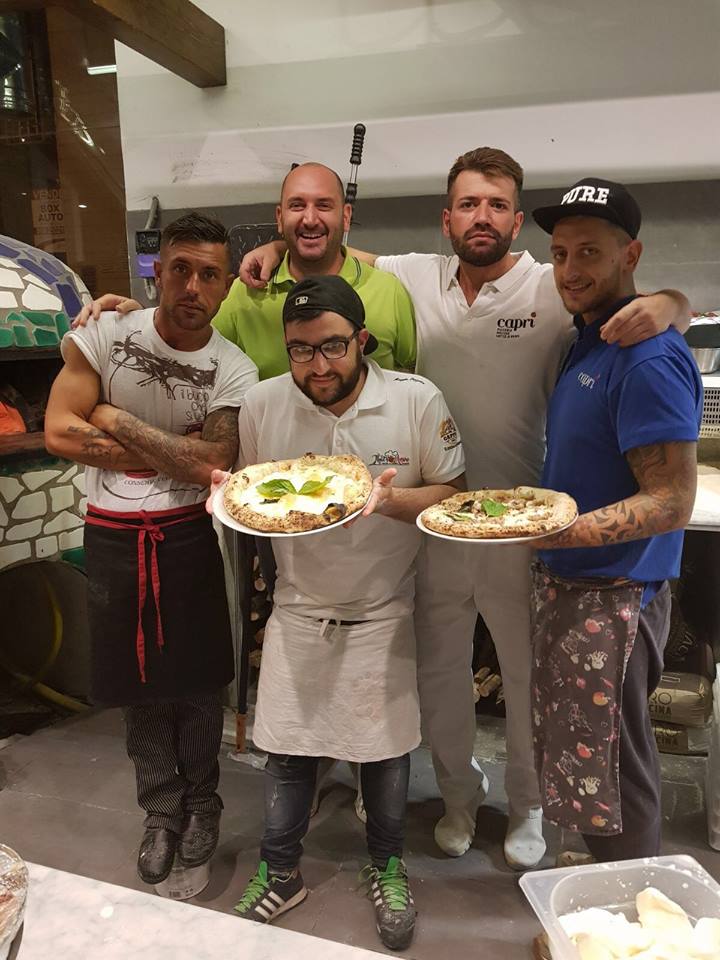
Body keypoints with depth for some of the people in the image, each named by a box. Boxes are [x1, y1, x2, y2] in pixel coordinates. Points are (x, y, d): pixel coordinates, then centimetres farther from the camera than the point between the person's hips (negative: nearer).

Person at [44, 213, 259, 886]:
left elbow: (208, 465, -19)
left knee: (198, 680, 9)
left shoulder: (234, 372, -8)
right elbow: (59, 433, -14)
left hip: (188, 538, 0)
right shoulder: (104, 336, -7)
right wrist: (170, 450, -15)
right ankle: (162, 811, 33)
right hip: (112, 538, 1)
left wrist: (117, 419, -15)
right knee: (139, 683, 12)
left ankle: (201, 803, 34)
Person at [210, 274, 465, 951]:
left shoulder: (417, 400, -13)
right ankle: (280, 872, 35)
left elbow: (453, 495, -9)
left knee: (385, 744, 11)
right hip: (298, 606, 2)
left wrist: (391, 499, -28)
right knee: (285, 746, 9)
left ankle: (386, 866, 39)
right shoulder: (261, 404, -8)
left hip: (382, 609, -1)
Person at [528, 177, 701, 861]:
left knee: (609, 780, 4)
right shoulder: (587, 338, 12)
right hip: (567, 587, 10)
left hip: (612, 599, -10)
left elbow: (672, 501, -23)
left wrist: (553, 532, -31)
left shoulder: (649, 359, -19)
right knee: (578, 764, 22)